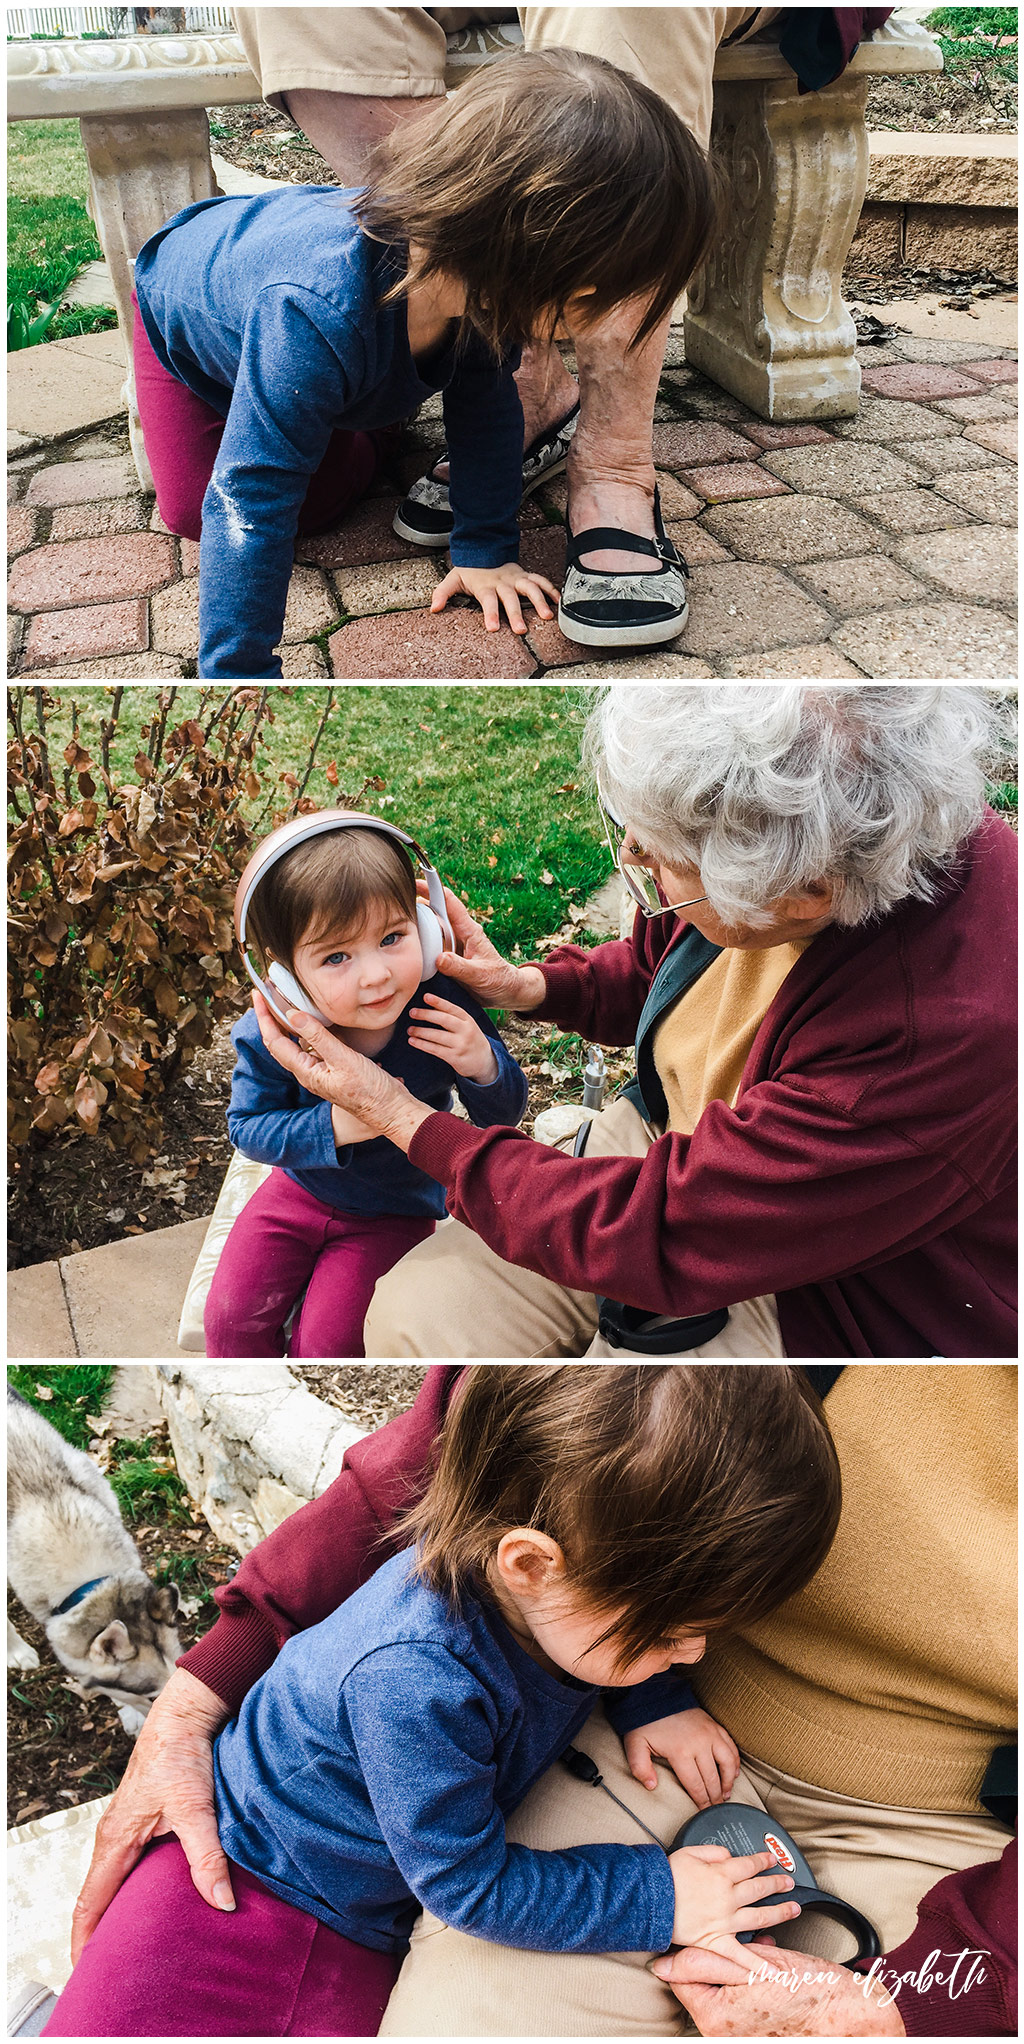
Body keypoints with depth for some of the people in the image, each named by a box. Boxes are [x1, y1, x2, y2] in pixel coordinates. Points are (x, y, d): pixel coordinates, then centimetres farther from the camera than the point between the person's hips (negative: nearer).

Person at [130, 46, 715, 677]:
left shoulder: (481, 278, -32)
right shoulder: (317, 318, -53)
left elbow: (486, 406, -15)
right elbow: (250, 505, -52)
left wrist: (486, 549, -15)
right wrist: (241, 671, -51)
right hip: (185, 309, -4)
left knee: (322, 497, 0)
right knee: (193, 507, -6)